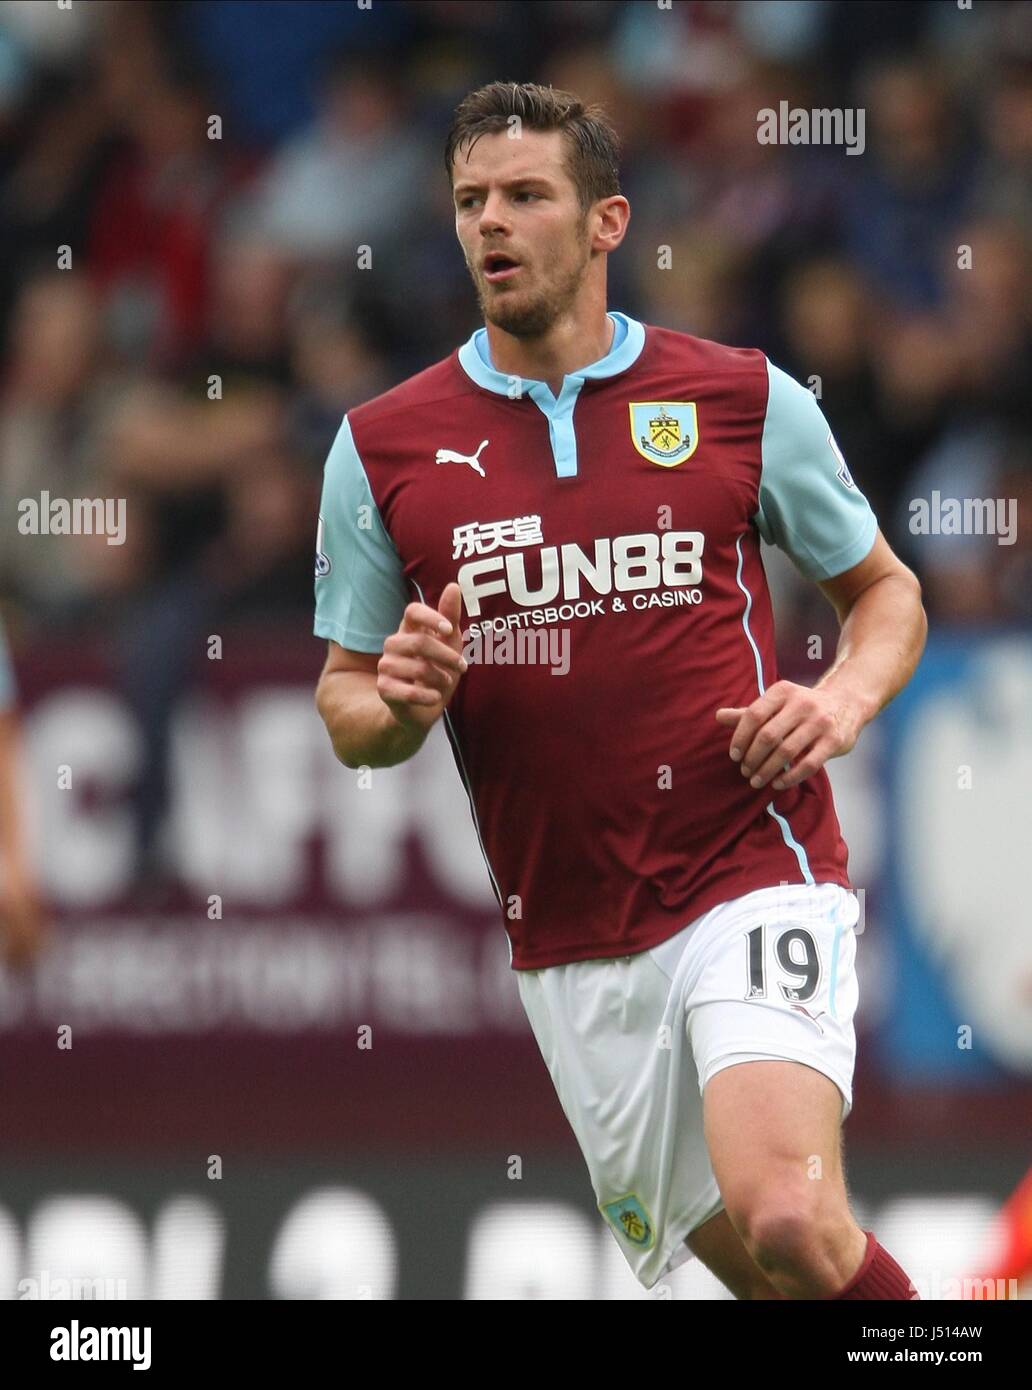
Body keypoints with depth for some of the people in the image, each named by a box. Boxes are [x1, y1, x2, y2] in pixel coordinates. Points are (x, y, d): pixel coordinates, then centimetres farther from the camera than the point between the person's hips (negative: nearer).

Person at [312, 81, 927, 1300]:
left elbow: (885, 590, 13)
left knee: (789, 1222, -26)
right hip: (568, 945, 3)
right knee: (746, 1258, 8)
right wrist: (398, 706, -12)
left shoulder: (742, 399, 2)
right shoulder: (383, 447, 5)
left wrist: (843, 699, -8)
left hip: (752, 876, -3)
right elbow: (345, 707, 11)